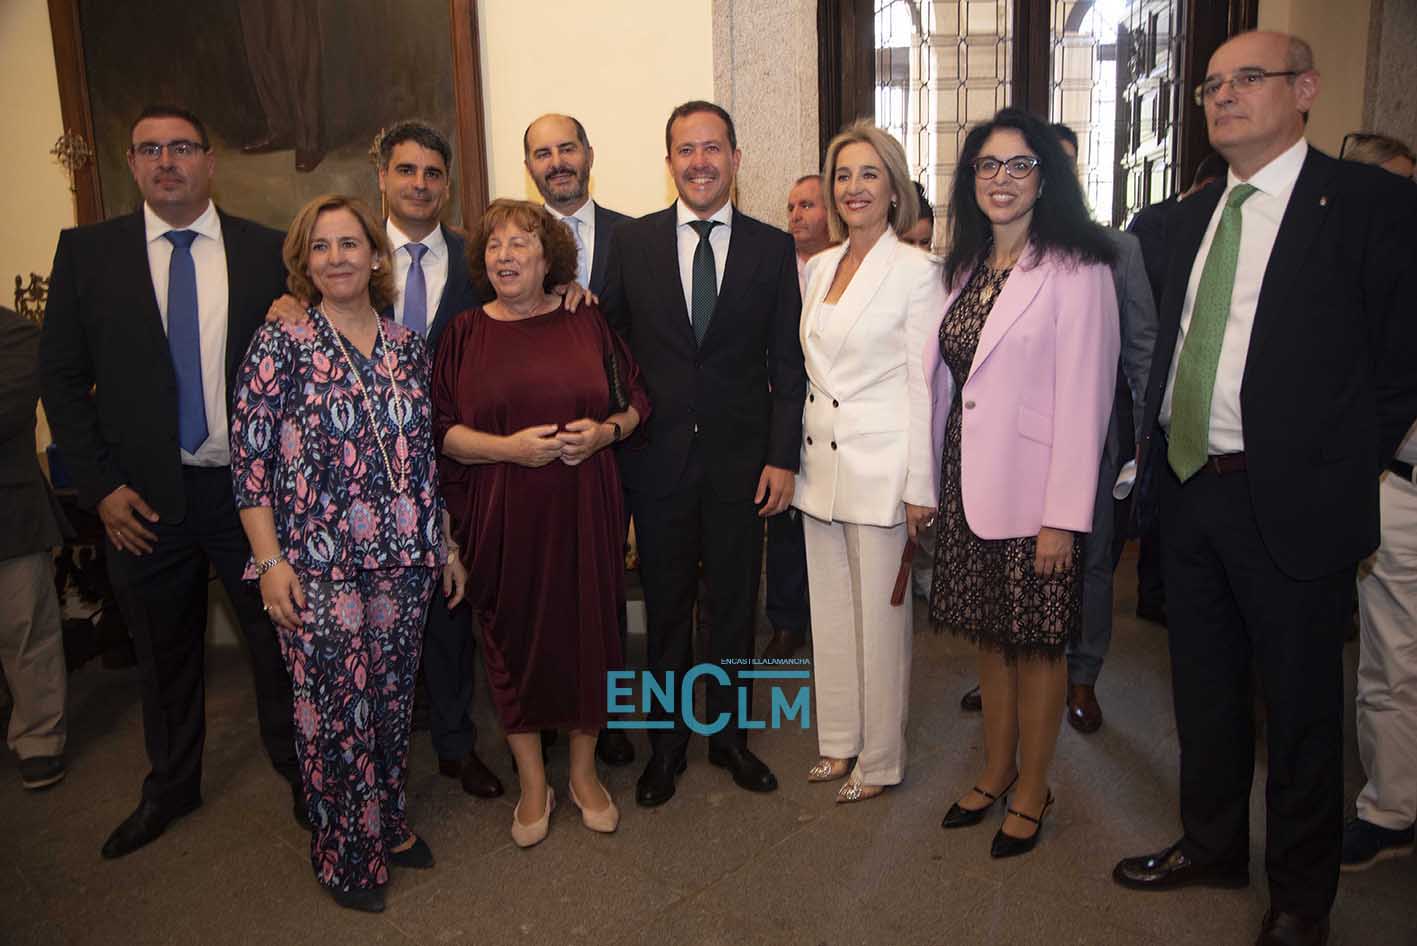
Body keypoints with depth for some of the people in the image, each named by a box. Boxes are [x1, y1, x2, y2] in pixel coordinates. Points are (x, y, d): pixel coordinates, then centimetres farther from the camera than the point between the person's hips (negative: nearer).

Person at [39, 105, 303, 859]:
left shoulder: (268, 251, -1)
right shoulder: (87, 252, 1)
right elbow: (61, 375, 2)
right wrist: (100, 486, -5)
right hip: (146, 497, 1)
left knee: (277, 638, 11)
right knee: (163, 652, 17)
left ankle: (297, 766, 33)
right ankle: (170, 786, 39)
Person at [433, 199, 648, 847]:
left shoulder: (585, 322, 6)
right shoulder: (466, 332, 4)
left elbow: (635, 404, 9)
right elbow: (442, 429, 0)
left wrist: (603, 432, -11)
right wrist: (508, 447, -15)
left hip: (583, 508, 1)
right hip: (501, 515, 0)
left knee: (588, 629, 7)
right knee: (513, 635, 7)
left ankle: (584, 771, 29)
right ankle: (532, 782, 26)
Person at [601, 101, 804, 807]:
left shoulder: (772, 248, 2)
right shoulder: (632, 242, 2)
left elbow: (787, 364, 1)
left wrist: (782, 457, -5)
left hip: (739, 461, 0)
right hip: (657, 458, 0)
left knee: (735, 604, 12)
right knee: (665, 606, 12)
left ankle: (729, 733, 32)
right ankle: (667, 742, 29)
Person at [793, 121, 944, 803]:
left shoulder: (916, 271, -8)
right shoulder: (816, 267, 10)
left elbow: (923, 384, -10)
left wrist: (920, 487, -11)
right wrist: (791, 457, 10)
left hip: (880, 468, -6)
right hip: (819, 463, 6)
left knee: (880, 618, 4)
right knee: (830, 611, 14)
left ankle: (880, 760, 21)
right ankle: (839, 741, 30)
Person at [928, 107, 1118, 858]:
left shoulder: (1076, 272, -11)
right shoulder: (965, 269, 11)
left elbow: (1084, 400, -15)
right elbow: (947, 383, 11)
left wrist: (1064, 517, -17)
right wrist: (932, 484, 7)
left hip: (1031, 491, -6)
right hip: (966, 486, 6)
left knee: (1037, 644, 7)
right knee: (989, 636, 16)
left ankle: (1032, 794, 24)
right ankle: (996, 773, 33)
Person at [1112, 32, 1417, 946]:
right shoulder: (1196, 213, 13)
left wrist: (1339, 476, -9)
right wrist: (1159, 453, 7)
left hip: (1289, 502, -6)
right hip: (1189, 491, 6)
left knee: (1301, 704, 9)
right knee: (1205, 689, 19)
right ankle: (1212, 844, 40)